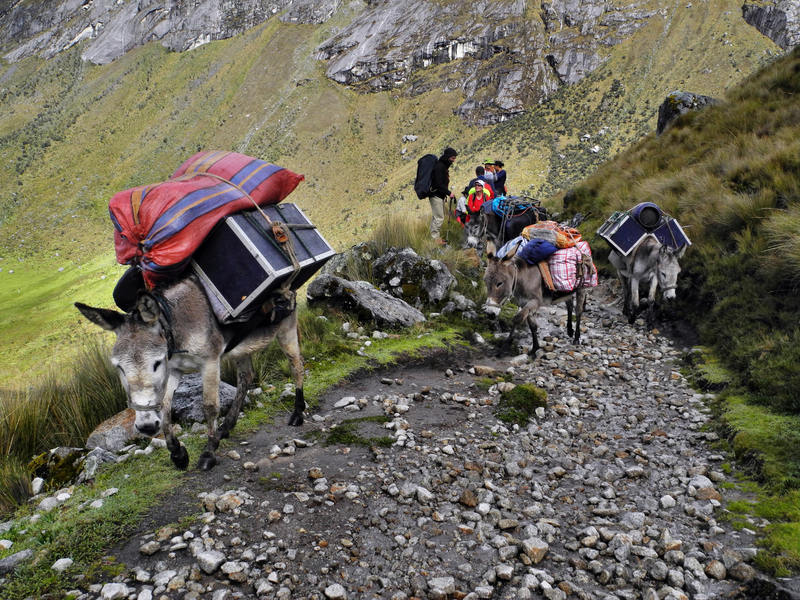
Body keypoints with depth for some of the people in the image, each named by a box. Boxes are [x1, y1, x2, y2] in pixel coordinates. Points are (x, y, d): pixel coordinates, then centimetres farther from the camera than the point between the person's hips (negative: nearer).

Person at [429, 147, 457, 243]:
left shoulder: (444, 166, 14)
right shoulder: (439, 166, -18)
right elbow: (439, 184, -23)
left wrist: (447, 193, 11)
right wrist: (449, 193, -18)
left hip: (440, 195, 10)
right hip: (436, 195, -10)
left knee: (436, 217, 14)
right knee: (439, 217, -8)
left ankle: (435, 236, 20)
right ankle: (435, 238, -2)